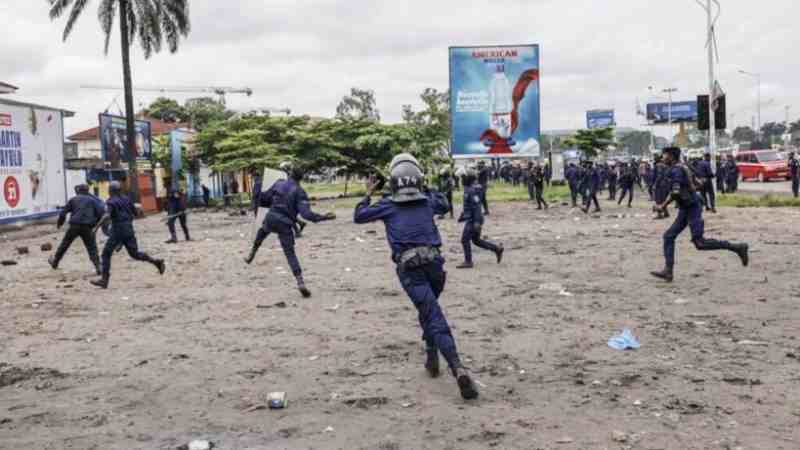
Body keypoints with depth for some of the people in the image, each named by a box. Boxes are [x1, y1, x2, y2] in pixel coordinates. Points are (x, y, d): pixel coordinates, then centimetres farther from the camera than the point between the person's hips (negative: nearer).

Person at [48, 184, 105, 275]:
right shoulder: (92, 200, 11)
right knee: (92, 247, 3)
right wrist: (95, 223, 12)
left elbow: (63, 213, 12)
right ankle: (98, 267, -9)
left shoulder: (73, 199, 13)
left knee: (64, 244, 18)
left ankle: (55, 261, 32)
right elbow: (100, 212, -1)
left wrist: (59, 223, 27)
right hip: (87, 227, -1)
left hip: (74, 226, 1)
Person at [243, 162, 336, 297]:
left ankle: (251, 255, 42)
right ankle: (300, 282, -9)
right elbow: (306, 213, -18)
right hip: (285, 225, -3)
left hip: (271, 218, 3)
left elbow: (262, 199, 11)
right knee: (290, 253, 2)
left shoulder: (279, 184, 4)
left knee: (263, 230, 39)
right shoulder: (299, 192, -6)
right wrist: (323, 217, -17)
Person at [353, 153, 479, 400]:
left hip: (410, 269, -3)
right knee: (429, 310, 30)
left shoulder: (388, 205, 7)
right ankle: (432, 357, 32)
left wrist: (368, 195, 33)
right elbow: (444, 205, 38)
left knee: (434, 319, -13)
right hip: (434, 264, 3)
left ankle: (458, 368, -28)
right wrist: (425, 189, 43)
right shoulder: (428, 201, 14)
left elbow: (358, 216, 19)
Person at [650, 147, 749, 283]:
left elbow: (675, 193, -26)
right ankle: (668, 271, 0)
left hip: (691, 209, -10)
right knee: (669, 236, 4)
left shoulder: (675, 170, -16)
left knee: (700, 243, -11)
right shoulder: (682, 168, 15)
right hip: (685, 210, 10)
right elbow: (697, 183, 22)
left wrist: (663, 206, -14)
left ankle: (738, 248, -3)